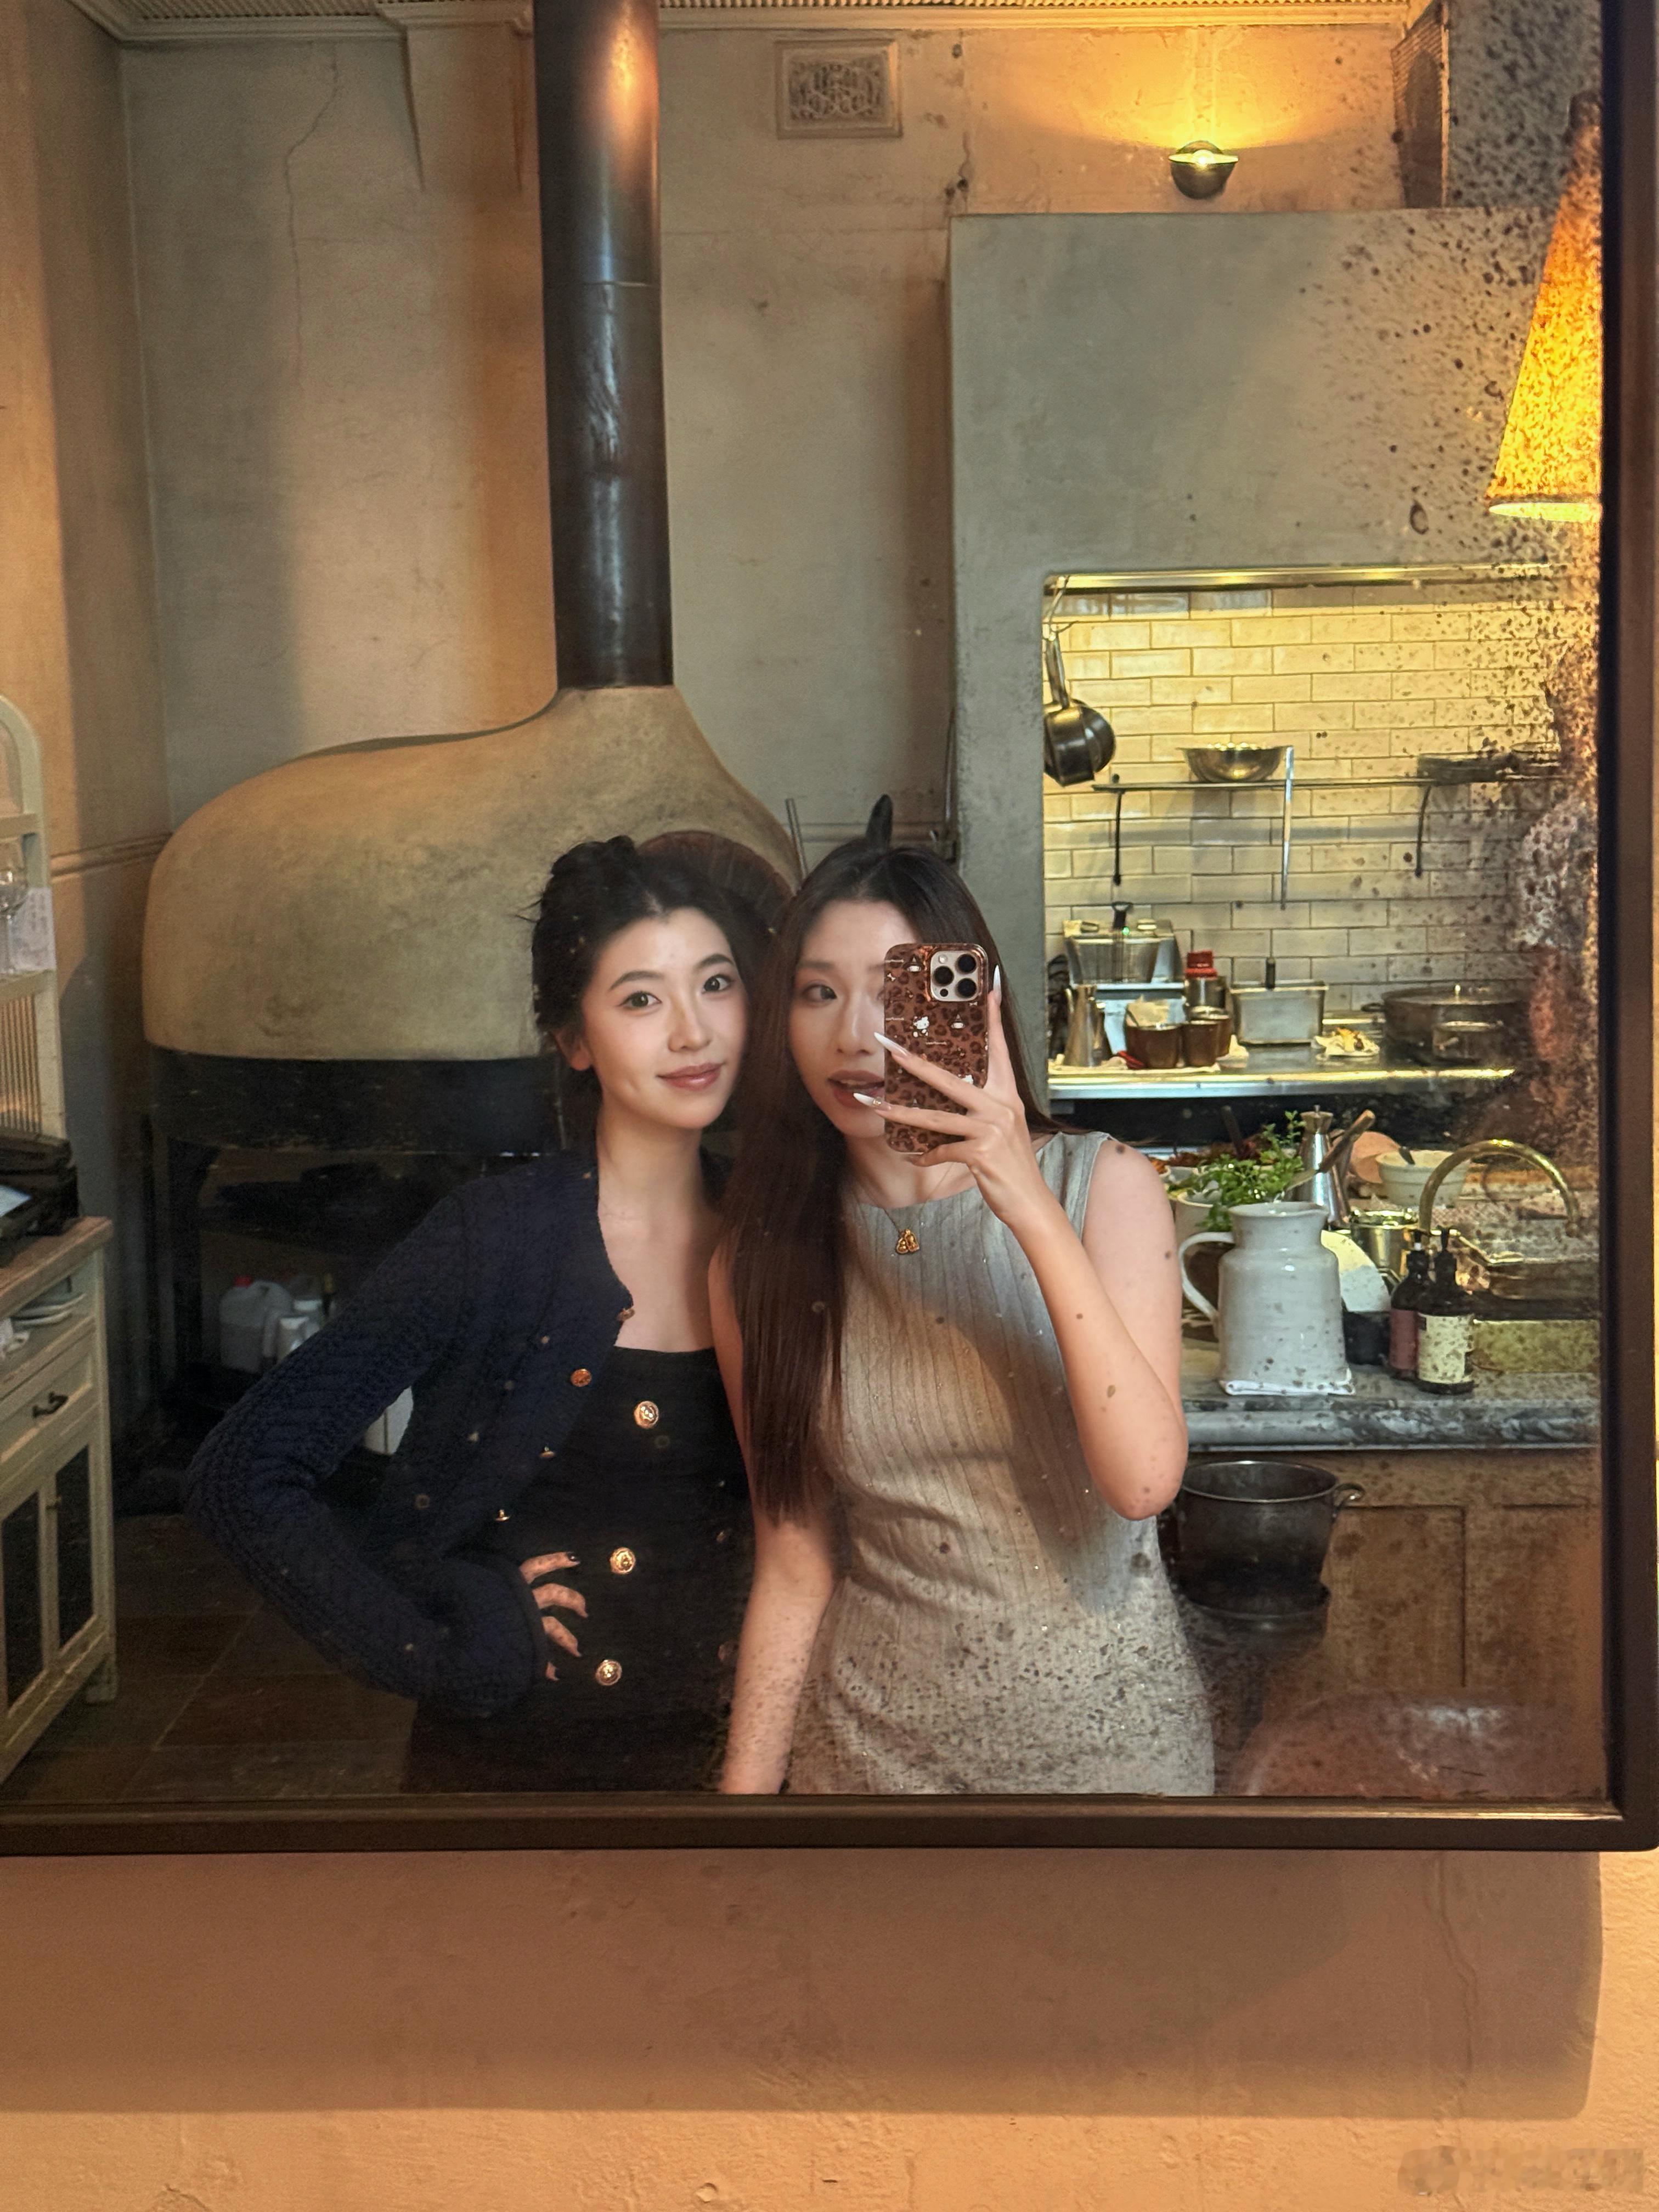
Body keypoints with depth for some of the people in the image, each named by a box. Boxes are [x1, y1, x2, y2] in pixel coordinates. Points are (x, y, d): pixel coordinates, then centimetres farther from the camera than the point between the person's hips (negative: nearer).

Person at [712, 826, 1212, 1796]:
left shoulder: (1103, 1185, -10)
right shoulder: (760, 1261, -5)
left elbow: (1144, 1480, -22)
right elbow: (796, 1568, -1)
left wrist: (1033, 1210, -29)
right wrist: (744, 1789, -5)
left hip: (1108, 1726, -1)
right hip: (877, 1742, 1)